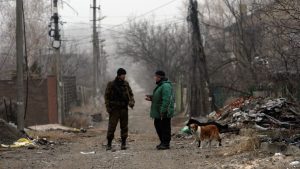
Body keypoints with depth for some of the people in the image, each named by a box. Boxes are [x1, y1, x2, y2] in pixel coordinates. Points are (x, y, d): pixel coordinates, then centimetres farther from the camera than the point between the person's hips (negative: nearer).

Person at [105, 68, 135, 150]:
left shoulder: (126, 84, 6)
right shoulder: (111, 84, -3)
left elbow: (130, 94, 12)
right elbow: (106, 96, 0)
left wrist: (131, 101, -7)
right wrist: (108, 107, -8)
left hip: (124, 109, 3)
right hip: (114, 109, -3)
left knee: (124, 126, 3)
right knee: (111, 126, -6)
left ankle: (123, 143, 10)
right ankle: (109, 144, 2)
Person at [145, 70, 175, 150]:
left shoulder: (166, 86, -19)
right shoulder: (160, 85, 17)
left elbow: (166, 99, -25)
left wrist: (163, 111, -28)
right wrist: (151, 98, 11)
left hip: (164, 113, -11)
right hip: (158, 112, 11)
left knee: (165, 127, -5)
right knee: (158, 126, 16)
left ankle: (166, 143, 0)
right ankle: (163, 142, 25)